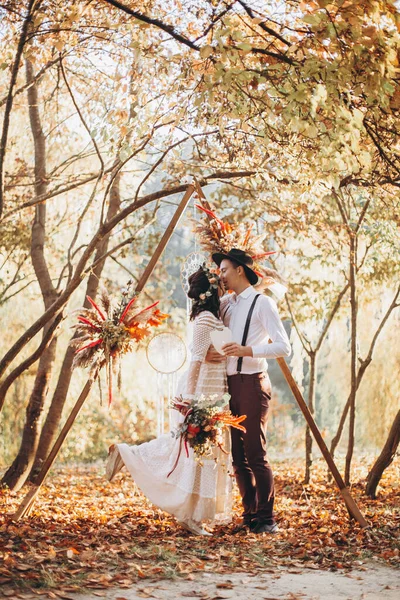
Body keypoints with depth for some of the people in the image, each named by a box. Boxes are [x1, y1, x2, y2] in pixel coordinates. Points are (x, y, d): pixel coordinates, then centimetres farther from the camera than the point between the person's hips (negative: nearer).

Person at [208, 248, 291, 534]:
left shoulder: (263, 303, -5)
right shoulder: (225, 304, 15)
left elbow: (284, 347, -11)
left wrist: (248, 350, -24)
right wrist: (206, 352, 0)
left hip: (252, 383, -7)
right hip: (231, 383, 7)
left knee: (256, 454, -8)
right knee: (238, 455, 8)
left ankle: (266, 519, -2)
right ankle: (250, 515, 16)